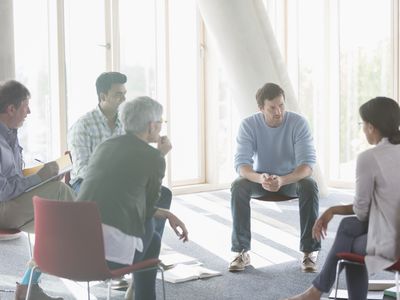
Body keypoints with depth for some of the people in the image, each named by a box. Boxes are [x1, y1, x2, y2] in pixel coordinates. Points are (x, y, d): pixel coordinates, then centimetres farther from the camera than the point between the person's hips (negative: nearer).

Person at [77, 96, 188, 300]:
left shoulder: (105, 146, 16)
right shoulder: (153, 158, -3)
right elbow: (148, 206, 11)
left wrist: (167, 214, 28)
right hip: (111, 250, -6)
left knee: (153, 239, 30)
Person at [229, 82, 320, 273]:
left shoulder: (298, 123, -20)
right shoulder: (248, 125, -17)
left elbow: (307, 164, -26)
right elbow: (241, 164, -24)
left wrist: (282, 180, -46)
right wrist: (260, 178, -47)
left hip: (292, 178, -1)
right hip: (260, 178, 1)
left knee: (309, 186, -34)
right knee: (238, 186, -30)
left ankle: (309, 251, -24)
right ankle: (242, 251, -22)